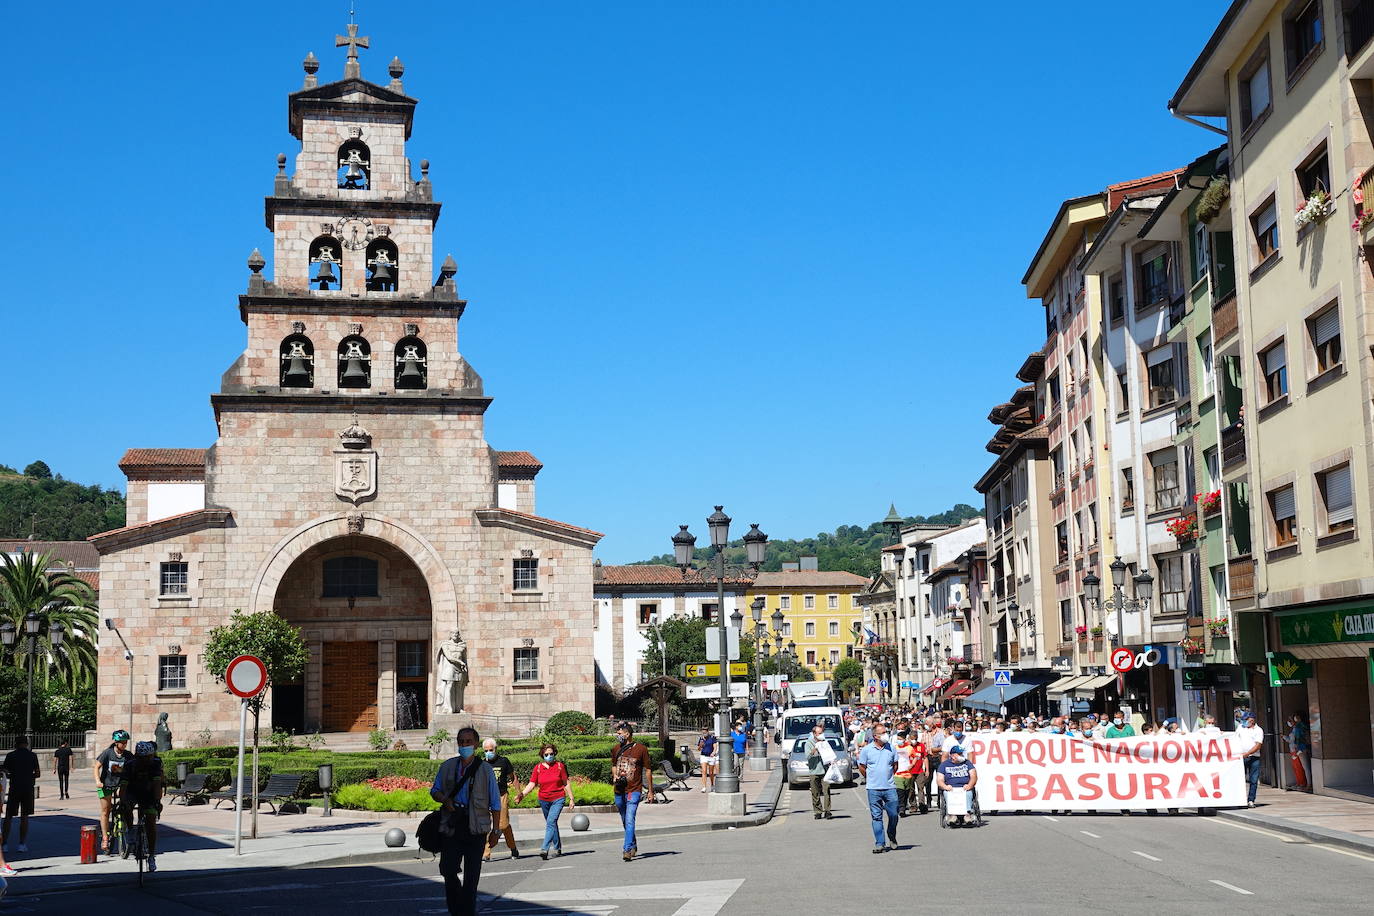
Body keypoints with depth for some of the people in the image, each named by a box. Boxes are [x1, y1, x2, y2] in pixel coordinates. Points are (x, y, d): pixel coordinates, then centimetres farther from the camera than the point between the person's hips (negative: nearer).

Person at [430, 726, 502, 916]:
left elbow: (495, 803, 4)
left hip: (476, 829, -2)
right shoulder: (447, 767, 6)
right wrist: (445, 800, -7)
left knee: (471, 874, 3)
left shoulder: (486, 770, 1)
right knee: (448, 869, 0)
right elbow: (434, 791, 16)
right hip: (451, 828, 2)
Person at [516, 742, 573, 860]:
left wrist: (571, 799, 4)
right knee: (552, 824, 14)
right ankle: (557, 849, 28)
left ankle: (545, 849, -27)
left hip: (558, 799, -3)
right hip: (544, 800, 3)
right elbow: (531, 784, -3)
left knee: (551, 822, -19)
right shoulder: (537, 768, 1)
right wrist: (522, 794, -19)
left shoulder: (560, 766, -2)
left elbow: (566, 783, 4)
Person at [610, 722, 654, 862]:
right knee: (625, 822, 16)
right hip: (619, 790, 5)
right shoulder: (616, 749, 7)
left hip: (634, 790, -5)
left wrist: (650, 791, 2)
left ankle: (627, 850, -19)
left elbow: (648, 770, 1)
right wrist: (615, 776, 1)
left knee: (630, 820, -16)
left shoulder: (641, 749, -6)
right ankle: (634, 846, 34)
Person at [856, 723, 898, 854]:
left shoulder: (891, 748, 5)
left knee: (893, 815, 2)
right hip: (874, 789, -2)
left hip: (890, 788, 2)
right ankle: (879, 844, 4)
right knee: (877, 817, 0)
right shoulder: (866, 750, -2)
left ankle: (892, 839, 25)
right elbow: (862, 767, 7)